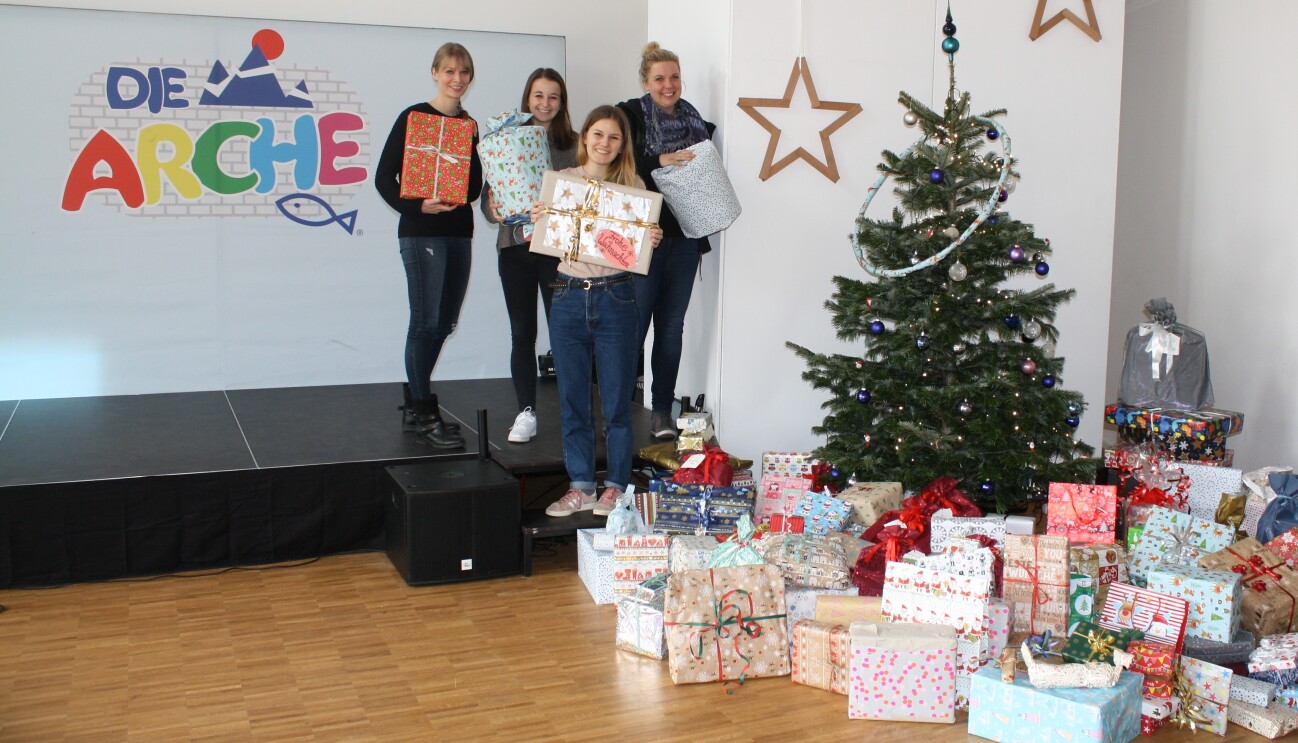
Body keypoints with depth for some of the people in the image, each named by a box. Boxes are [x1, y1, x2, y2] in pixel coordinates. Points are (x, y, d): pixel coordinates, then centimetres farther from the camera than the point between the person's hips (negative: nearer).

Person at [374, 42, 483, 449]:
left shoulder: (469, 125, 13)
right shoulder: (414, 117, -3)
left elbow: (474, 185, 13)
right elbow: (384, 176, -6)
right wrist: (416, 206, -20)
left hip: (459, 232, 6)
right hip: (421, 232, -6)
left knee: (444, 322, 10)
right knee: (426, 320, -7)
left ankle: (415, 400, 24)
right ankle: (424, 414, 1)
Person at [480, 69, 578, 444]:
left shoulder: (574, 144, 4)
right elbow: (488, 192, 6)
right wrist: (493, 209, -14)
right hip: (515, 245, 2)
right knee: (522, 331, 7)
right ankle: (526, 411, 14)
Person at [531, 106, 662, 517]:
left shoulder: (632, 186, 3)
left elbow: (639, 248, 6)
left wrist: (651, 241, -15)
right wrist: (537, 221, -13)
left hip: (615, 298, -1)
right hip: (568, 297, 2)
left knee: (617, 399, 3)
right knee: (572, 398, 8)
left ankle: (616, 487, 16)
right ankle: (581, 487, 19)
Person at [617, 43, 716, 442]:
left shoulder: (695, 121, 14)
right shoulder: (631, 115, -2)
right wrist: (660, 161, -23)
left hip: (684, 236, 5)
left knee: (672, 323, 8)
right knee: (635, 321, -4)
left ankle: (662, 410, 16)